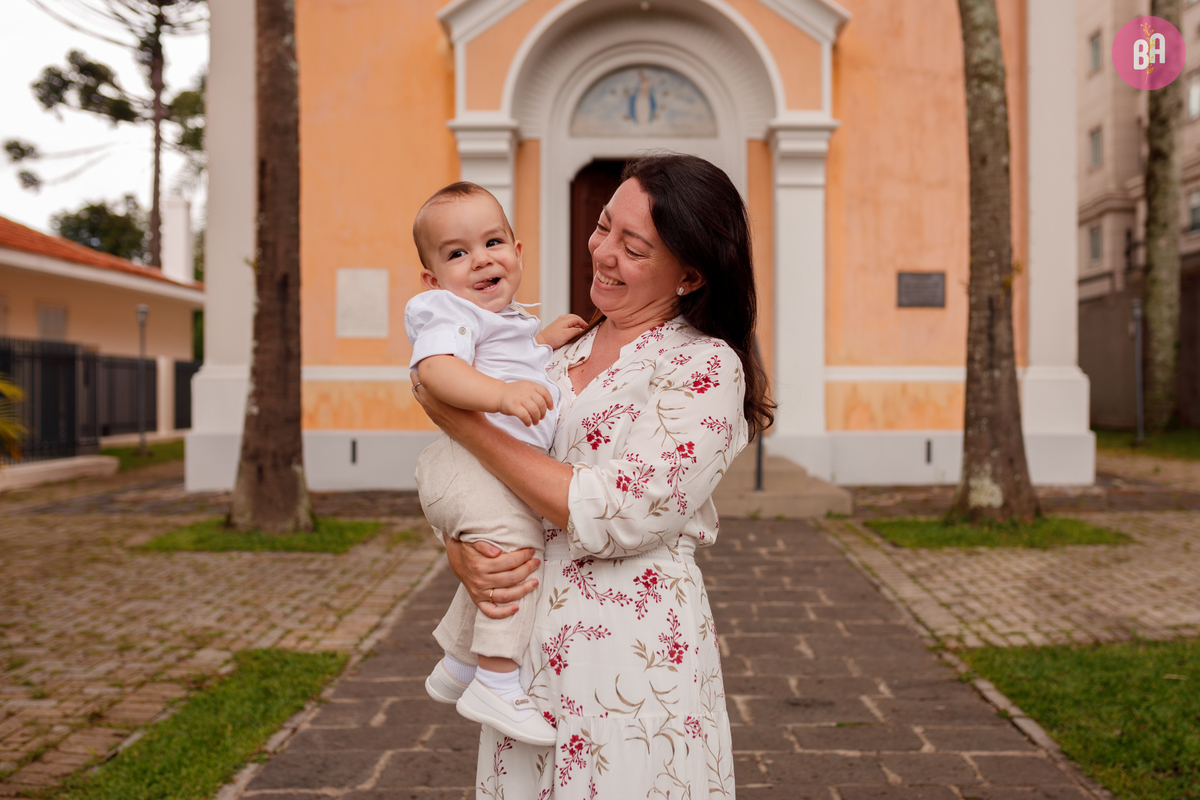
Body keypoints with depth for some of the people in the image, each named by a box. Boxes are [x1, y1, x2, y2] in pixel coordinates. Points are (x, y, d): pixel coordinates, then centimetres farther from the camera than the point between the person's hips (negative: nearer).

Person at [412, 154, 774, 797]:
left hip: (637, 654, -5)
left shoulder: (707, 367, -9)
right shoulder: (562, 352, 9)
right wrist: (463, 556, -11)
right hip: (526, 643, 6)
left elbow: (614, 514, -19)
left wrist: (459, 422, -13)